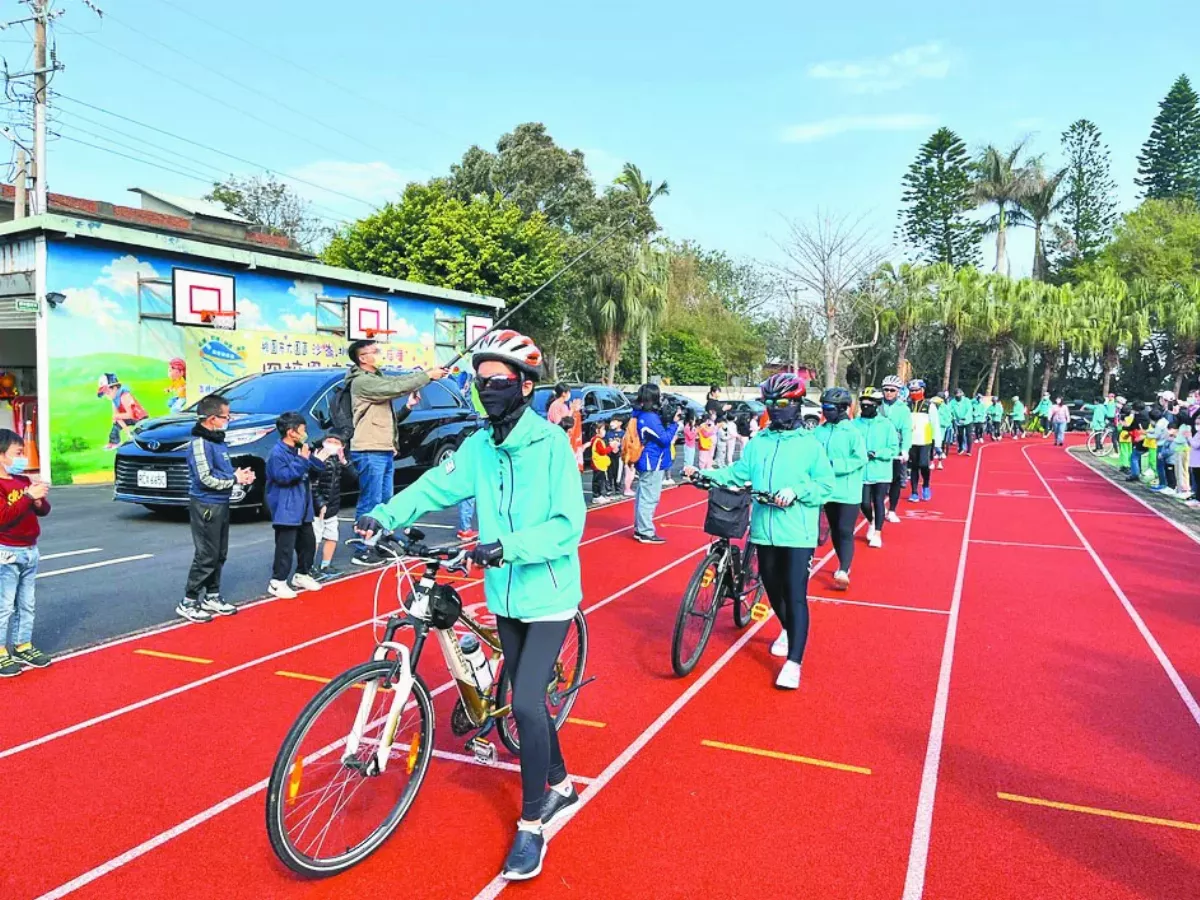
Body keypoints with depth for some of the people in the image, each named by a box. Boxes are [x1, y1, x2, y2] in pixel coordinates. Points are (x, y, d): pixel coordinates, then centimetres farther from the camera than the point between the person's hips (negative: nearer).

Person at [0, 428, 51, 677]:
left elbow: (44, 511, 11)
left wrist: (40, 500, -11)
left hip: (30, 550, 8)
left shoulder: (24, 481, 10)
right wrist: (29, 496, -28)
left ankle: (23, 646, 24)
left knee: (27, 604, 14)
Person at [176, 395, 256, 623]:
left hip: (221, 505, 9)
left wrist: (239, 475, 1)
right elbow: (206, 479, -22)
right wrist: (234, 480, -13)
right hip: (206, 506, -9)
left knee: (219, 555, 15)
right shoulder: (200, 443, -16)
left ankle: (211, 597, 26)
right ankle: (188, 603, 5)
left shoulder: (218, 440, 12)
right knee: (206, 556, -5)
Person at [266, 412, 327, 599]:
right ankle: (277, 582, 0)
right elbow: (283, 476, -25)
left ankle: (302, 575, 32)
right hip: (286, 510, -10)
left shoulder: (298, 450, 14)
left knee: (308, 542, 18)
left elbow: (310, 471, 23)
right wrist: (302, 460, -24)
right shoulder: (278, 453, -15)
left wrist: (317, 460, 8)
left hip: (302, 508, 10)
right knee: (285, 547, -8)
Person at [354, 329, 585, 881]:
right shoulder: (478, 445, 1)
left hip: (548, 597, -6)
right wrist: (385, 515, -22)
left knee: (525, 703, -11)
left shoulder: (551, 442, -16)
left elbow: (568, 525, -21)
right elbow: (436, 486, -7)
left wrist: (508, 547, -31)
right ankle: (560, 786, 39)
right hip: (505, 595, 6)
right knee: (528, 699, 16)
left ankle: (532, 825, 8)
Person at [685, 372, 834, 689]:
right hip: (765, 529, 5)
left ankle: (793, 662, -3)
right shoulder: (758, 443, 9)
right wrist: (704, 474, -6)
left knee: (795, 595, -7)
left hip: (797, 532, -5)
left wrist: (795, 491, -21)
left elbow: (825, 485, -7)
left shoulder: (809, 444, -3)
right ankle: (787, 630, 48)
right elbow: (737, 474, 5)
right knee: (772, 588, 19)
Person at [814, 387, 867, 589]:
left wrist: (835, 465, -21)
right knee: (834, 530, 16)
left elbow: (860, 459, -15)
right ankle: (843, 565, 32)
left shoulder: (852, 432, -11)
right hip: (828, 489, 5)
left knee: (845, 532, -7)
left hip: (848, 491, -5)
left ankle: (843, 571, -8)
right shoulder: (819, 432, 2)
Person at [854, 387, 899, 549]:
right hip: (862, 472, 1)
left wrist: (876, 454, -18)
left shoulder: (886, 424, -4)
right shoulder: (855, 424, -1)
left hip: (881, 472, -1)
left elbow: (894, 449, -5)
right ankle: (871, 522, 35)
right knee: (865, 503, 2)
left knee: (878, 502, 3)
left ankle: (877, 533, 18)